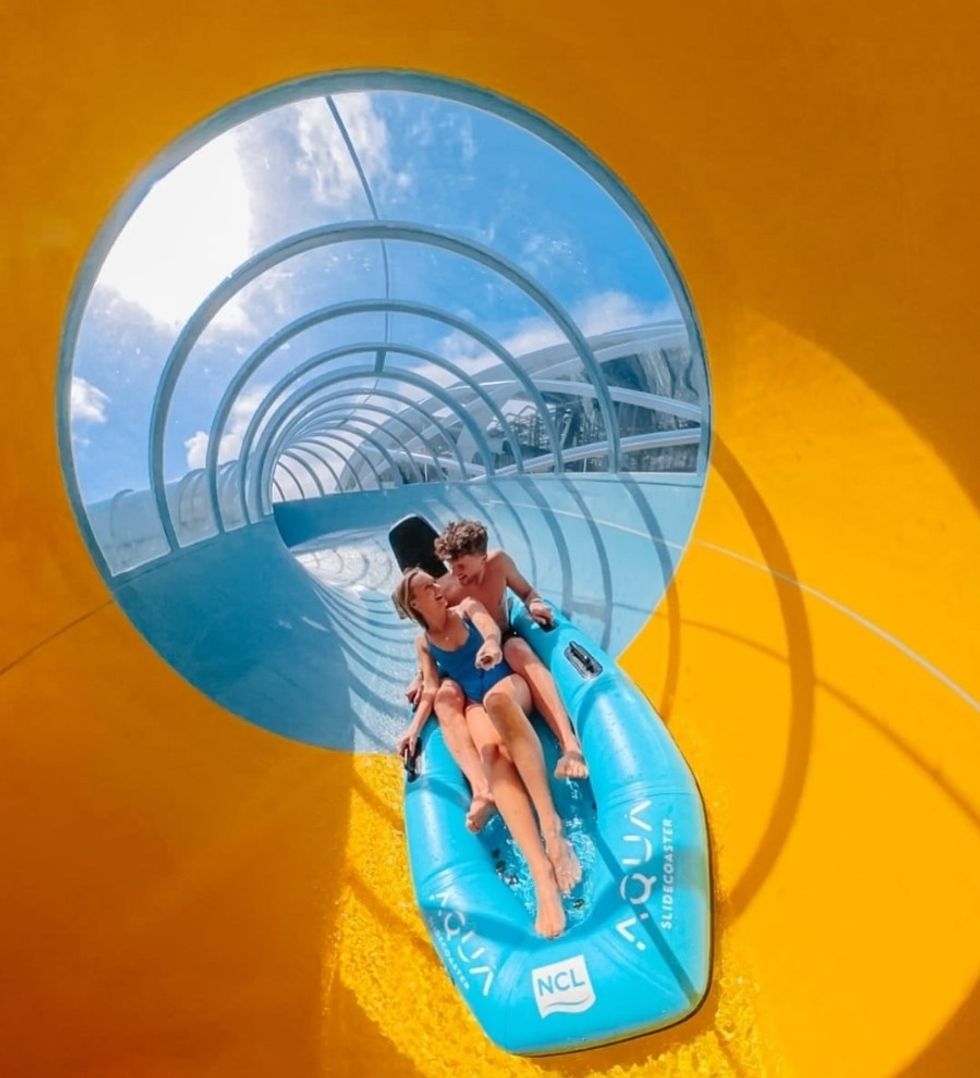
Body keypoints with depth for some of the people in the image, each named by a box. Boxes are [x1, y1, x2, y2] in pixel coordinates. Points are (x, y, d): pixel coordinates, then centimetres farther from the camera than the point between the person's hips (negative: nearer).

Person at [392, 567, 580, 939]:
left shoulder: (468, 608, 9)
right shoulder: (423, 643, 13)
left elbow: (491, 629, -11)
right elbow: (432, 691, 14)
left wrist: (491, 645, -36)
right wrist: (414, 727, -3)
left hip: (508, 685, -1)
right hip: (474, 703, 1)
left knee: (496, 699, -41)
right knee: (492, 753, -34)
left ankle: (550, 821, -48)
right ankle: (541, 870, -51)